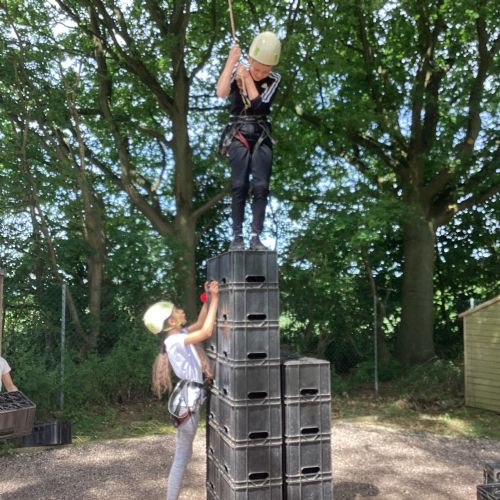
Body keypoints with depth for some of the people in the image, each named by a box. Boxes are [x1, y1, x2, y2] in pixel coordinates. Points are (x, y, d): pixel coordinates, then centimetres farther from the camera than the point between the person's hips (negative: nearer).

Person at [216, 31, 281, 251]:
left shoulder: (274, 79, 2)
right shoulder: (237, 72, 0)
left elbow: (259, 104, -12)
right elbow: (221, 92, -20)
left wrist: (247, 77, -8)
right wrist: (231, 60, -16)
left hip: (262, 137, 2)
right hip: (238, 135, -2)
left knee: (261, 187, -8)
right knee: (240, 186, -13)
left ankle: (255, 237, -6)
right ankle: (237, 237, -10)